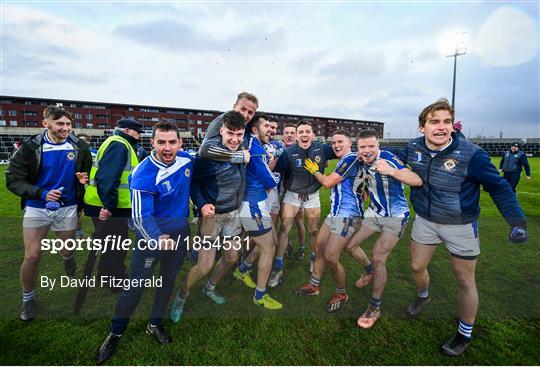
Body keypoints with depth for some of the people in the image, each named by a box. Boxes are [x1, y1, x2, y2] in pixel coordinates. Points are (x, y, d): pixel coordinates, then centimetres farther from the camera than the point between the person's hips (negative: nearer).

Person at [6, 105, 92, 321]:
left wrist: (84, 178, -13)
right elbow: (13, 180, -10)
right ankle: (28, 298, 25)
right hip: (37, 208, -1)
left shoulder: (79, 147, -6)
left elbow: (87, 169, 11)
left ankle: (67, 256, 52)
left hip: (67, 208, 2)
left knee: (67, 251, 13)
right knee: (32, 256, 0)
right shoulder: (30, 147, -11)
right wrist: (41, 193, -26)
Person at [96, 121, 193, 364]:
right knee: (136, 284, 3)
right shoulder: (143, 175, -26)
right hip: (153, 236, -5)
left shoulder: (187, 160, -9)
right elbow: (141, 216, -28)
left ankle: (155, 324, 40)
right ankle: (115, 334, 28)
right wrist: (157, 238, -44)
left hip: (181, 232, 5)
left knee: (169, 280, 18)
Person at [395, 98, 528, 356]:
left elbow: (499, 187, -13)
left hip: (461, 225, -3)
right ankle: (423, 296, 52)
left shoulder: (471, 154, -23)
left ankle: (465, 334, 33)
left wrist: (517, 221, -21)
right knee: (417, 267, 17)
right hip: (425, 219, 4)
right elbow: (394, 164, 13)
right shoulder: (413, 148, -11)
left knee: (465, 281, 9)